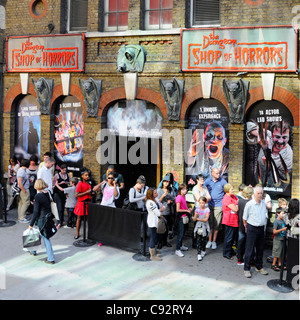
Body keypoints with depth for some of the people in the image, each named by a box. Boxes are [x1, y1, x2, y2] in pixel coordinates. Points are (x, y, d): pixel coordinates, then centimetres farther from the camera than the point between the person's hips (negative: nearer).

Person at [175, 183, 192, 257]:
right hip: (180, 218, -8)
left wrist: (188, 209, 5)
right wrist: (186, 210, -14)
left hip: (185, 217, 8)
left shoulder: (184, 196, 8)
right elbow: (178, 210, -21)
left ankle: (180, 246, 32)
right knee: (180, 233, -7)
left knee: (183, 233, 18)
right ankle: (177, 250, -3)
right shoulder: (179, 197, -18)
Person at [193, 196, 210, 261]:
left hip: (205, 227, -1)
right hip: (198, 227, 1)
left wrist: (198, 219, -13)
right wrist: (195, 215, -22)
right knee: (198, 241, -4)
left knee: (204, 240, 8)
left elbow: (205, 219, -14)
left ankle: (203, 251, 31)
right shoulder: (197, 209, -1)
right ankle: (199, 254, -2)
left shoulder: (207, 209, -7)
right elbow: (194, 220, -3)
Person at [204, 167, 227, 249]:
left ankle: (214, 241, 13)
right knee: (210, 223, 4)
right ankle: (209, 241, 13)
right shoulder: (208, 180, 2)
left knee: (217, 224, 2)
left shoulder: (222, 181, -3)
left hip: (218, 205, -1)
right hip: (209, 205, 1)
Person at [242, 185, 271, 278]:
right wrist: (247, 227, 6)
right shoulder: (249, 204, -12)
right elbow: (244, 218, -3)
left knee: (260, 249, 14)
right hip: (252, 228, -5)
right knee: (249, 249, -2)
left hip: (261, 228, 5)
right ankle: (246, 269, 6)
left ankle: (259, 267, 28)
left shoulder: (264, 203, 4)